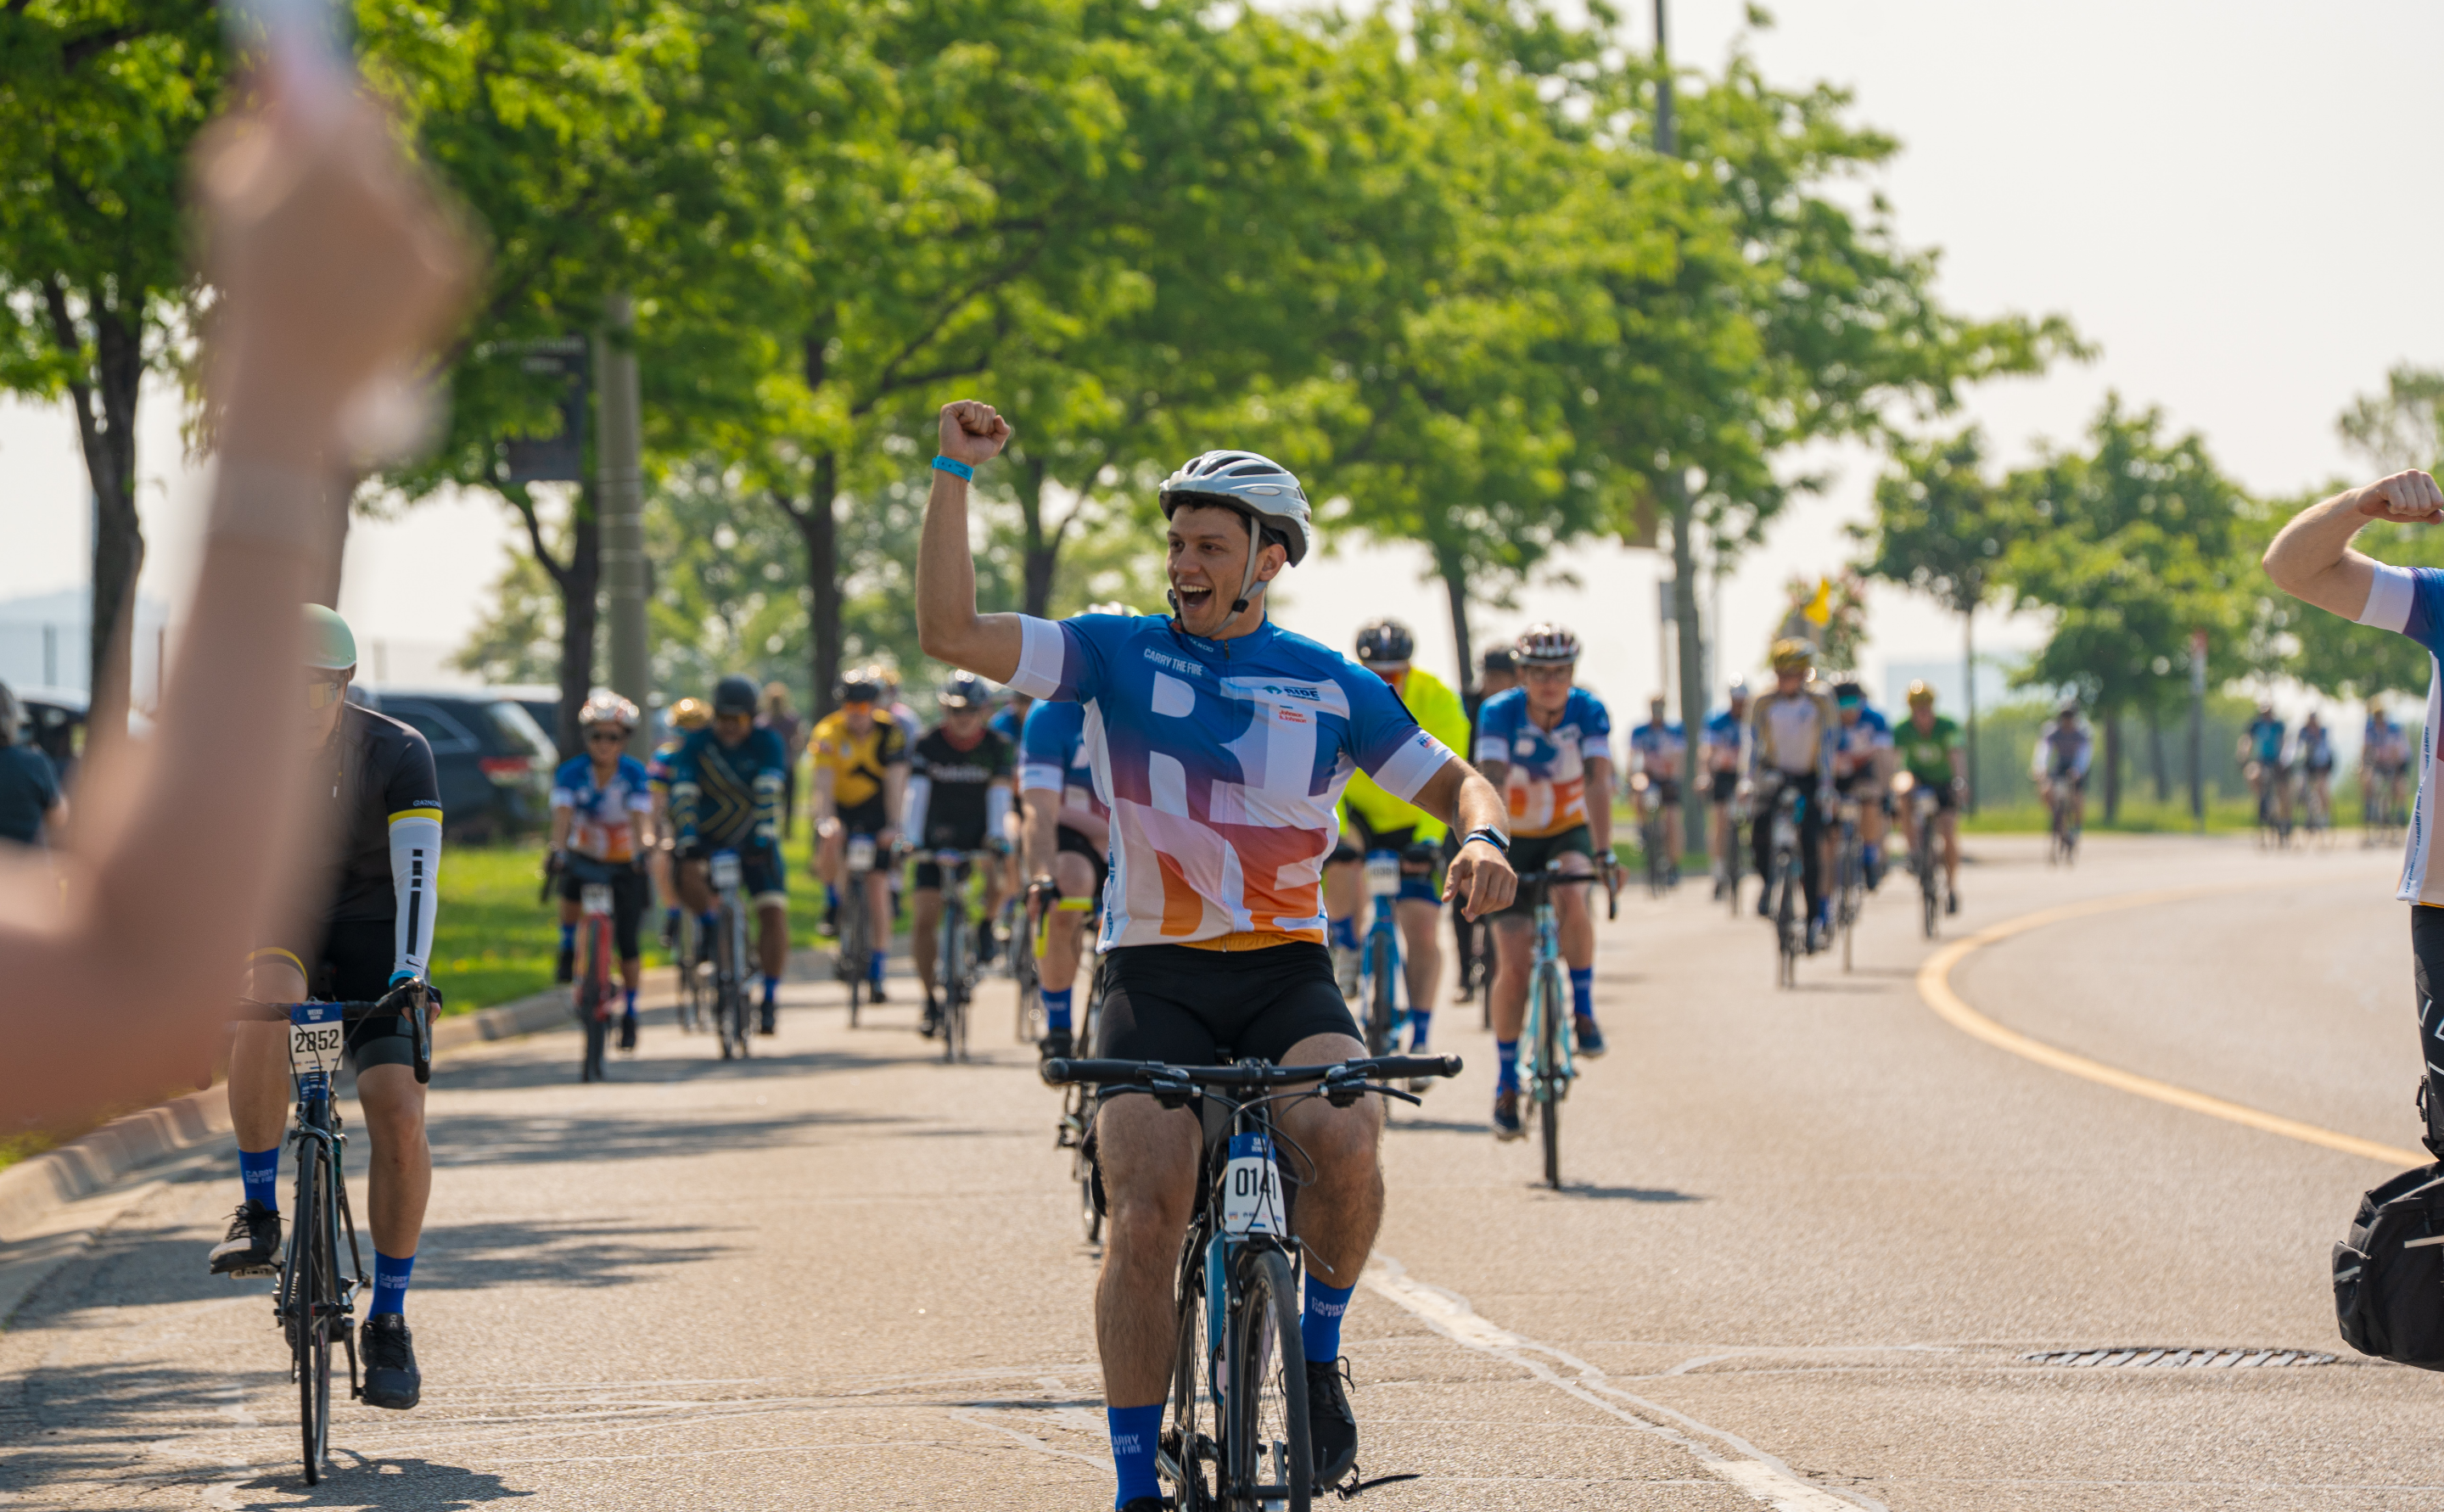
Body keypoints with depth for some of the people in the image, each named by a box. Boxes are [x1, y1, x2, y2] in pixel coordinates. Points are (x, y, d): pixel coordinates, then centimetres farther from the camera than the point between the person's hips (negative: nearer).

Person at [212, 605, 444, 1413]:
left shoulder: (398, 753, -16)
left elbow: (417, 869, -25)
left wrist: (408, 974, -39)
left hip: (372, 939, 0)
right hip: (281, 926, 0)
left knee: (399, 1120, -17)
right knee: (263, 997, -37)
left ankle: (388, 1318, 0)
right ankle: (258, 1212, -24)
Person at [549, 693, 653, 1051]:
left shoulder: (635, 775, -17)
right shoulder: (571, 773, -16)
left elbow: (639, 819, -29)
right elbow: (562, 815, -29)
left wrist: (638, 855, -47)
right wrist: (558, 851, -47)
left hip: (625, 863, 0)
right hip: (583, 856, 0)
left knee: (627, 941, -5)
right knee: (571, 888, -34)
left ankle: (630, 1013, 13)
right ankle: (569, 951, -7)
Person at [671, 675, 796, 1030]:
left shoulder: (767, 744, -12)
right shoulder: (696, 745, -11)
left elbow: (768, 792, -25)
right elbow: (683, 793, -21)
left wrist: (764, 837, -37)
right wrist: (686, 837, -35)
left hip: (754, 843, 0)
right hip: (709, 840, 0)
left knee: (773, 912, -12)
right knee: (685, 874, -32)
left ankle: (770, 999, -1)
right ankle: (711, 922, 0)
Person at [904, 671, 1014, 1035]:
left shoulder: (997, 747, -6)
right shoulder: (928, 745, -9)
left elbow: (999, 794, -15)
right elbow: (916, 792, -18)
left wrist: (998, 835, -30)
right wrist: (909, 838, -30)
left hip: (978, 836, 0)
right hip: (936, 840, 0)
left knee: (999, 881, -31)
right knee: (924, 919, -8)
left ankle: (985, 926, 3)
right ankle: (931, 1001, 4)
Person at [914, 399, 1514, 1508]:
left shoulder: (1328, 683, 8)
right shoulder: (1117, 654, 4)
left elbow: (1453, 781, 13)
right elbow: (950, 633, -6)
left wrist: (1483, 838, -11)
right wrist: (954, 474, -14)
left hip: (1286, 970, 1)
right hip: (1154, 972, -1)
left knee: (1344, 1138, -29)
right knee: (1146, 1212, -18)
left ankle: (1316, 1360, -3)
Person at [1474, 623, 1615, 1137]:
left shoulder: (1589, 712, -19)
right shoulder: (1499, 713, -21)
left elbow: (1598, 782, -30)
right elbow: (1491, 785, -32)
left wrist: (1603, 853, -43)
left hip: (1569, 832, 0)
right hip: (1514, 840, 0)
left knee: (1572, 902, -34)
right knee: (1514, 963, -10)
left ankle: (1583, 1010, -11)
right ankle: (1506, 1081, 5)